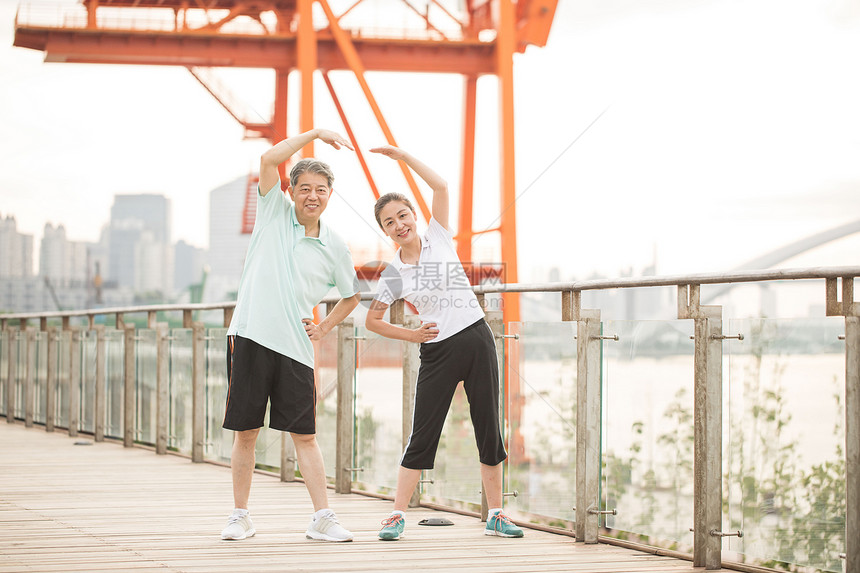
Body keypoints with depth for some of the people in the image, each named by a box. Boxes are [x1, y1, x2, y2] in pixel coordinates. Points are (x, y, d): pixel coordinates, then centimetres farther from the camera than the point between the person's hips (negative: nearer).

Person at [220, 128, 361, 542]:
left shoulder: (334, 247, 8)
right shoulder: (274, 212, 4)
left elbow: (351, 295, 23)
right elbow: (269, 160, -10)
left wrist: (325, 326, 9)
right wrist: (315, 133, -11)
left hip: (295, 348, 1)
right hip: (250, 337, -1)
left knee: (305, 435, 1)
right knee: (245, 433, 3)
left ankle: (322, 519, 4)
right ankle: (240, 516, 13)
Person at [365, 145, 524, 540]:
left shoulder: (438, 238, 2)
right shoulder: (394, 274, 0)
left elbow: (440, 186, -7)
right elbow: (371, 321, 7)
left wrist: (401, 155, -8)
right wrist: (411, 335, -3)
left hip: (476, 339, 1)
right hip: (437, 352, -1)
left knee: (489, 430, 5)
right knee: (423, 436, -4)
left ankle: (496, 515, 12)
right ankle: (397, 515, 0)